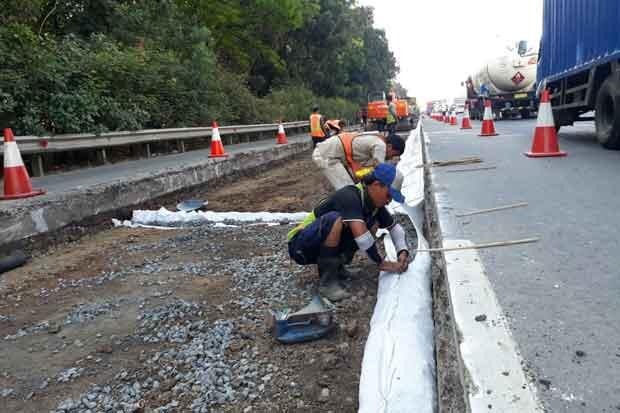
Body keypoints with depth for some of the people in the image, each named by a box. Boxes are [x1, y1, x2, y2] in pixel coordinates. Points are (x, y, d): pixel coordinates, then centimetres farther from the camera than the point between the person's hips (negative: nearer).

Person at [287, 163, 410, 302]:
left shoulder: (375, 203, 0)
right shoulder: (349, 196, -26)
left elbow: (394, 227, 11)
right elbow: (360, 234, -34)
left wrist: (403, 251, -6)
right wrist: (381, 263, -24)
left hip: (324, 246, 8)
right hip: (301, 247, -8)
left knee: (373, 224, -2)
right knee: (335, 219, -36)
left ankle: (336, 265, 2)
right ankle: (327, 281, -25)